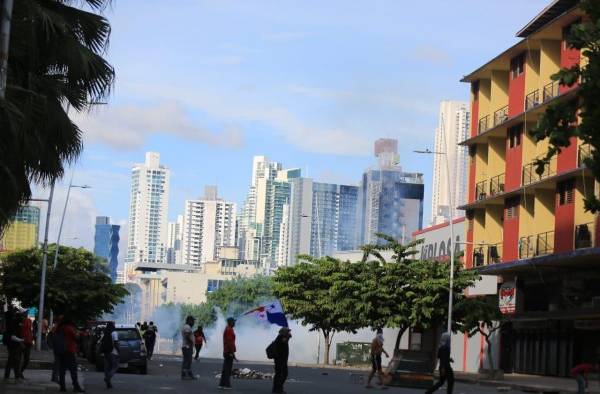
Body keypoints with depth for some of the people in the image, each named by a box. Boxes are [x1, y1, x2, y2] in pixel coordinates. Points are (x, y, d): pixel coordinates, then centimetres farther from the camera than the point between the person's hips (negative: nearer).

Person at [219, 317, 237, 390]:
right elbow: (230, 342, -21)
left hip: (226, 352, 10)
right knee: (228, 369, -9)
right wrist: (232, 352, -21)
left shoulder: (227, 329, 18)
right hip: (229, 352, -10)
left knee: (225, 368, 11)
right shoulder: (229, 330, -14)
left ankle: (222, 384, 12)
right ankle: (226, 385, -9)